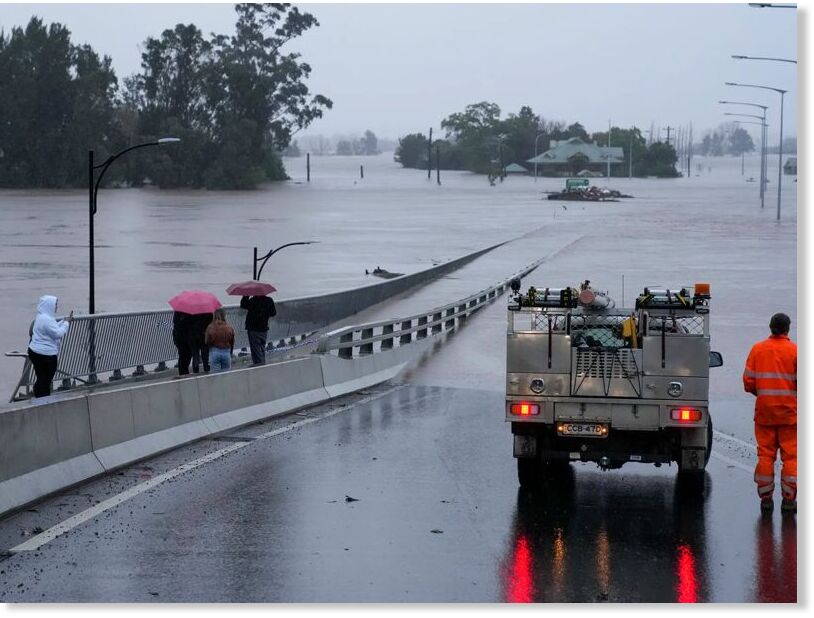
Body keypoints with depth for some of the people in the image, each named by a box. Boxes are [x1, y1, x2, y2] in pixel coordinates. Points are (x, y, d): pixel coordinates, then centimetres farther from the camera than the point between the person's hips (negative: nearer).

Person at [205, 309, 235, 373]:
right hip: (226, 352, 1)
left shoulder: (210, 327, -9)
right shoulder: (229, 327, -5)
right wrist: (230, 353, 17)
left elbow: (207, 342, -2)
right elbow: (232, 342, 3)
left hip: (214, 353, -1)